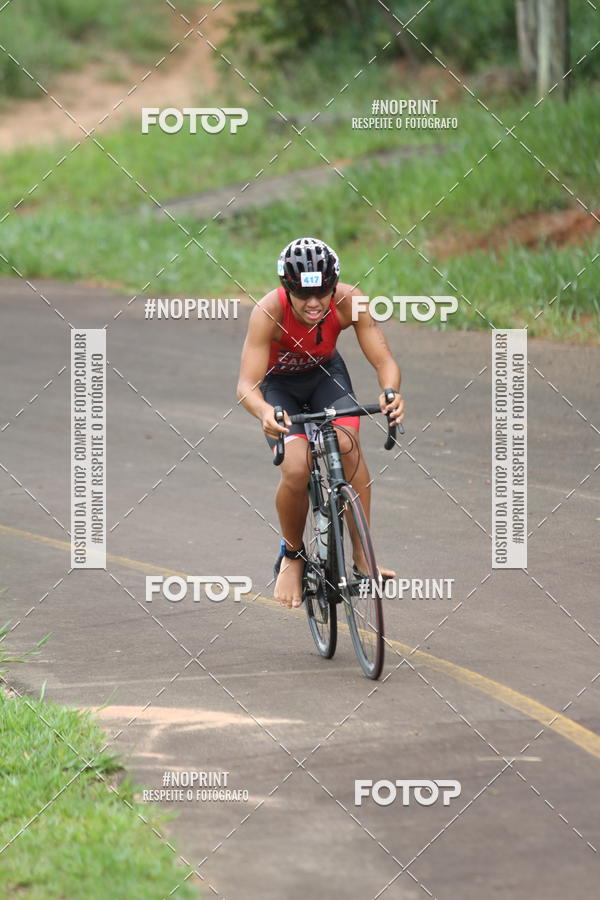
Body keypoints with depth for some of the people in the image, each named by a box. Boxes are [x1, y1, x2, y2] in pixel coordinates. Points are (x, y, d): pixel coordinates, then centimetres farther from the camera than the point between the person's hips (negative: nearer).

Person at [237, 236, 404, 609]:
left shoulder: (349, 301, -31)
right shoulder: (269, 312, -36)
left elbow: (384, 359, -31)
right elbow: (247, 385, -40)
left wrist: (391, 392, -54)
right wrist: (265, 412, -62)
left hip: (326, 373, 2)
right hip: (279, 383, -2)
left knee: (348, 444, -26)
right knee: (296, 470, -22)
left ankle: (364, 556, -18)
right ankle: (292, 557, 5)